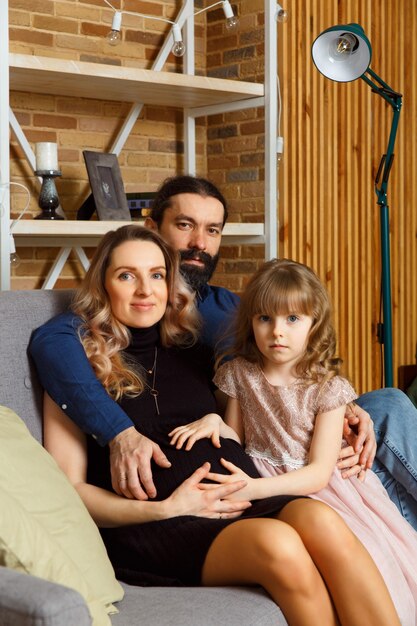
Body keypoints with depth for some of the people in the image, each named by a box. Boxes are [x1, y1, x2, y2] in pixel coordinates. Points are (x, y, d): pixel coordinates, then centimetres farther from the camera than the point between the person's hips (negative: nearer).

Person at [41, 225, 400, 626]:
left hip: (243, 500, 4)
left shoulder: (192, 351, 22)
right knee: (279, 544, -34)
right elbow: (68, 489, 4)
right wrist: (166, 509, -9)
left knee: (321, 521, -30)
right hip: (153, 527, -4)